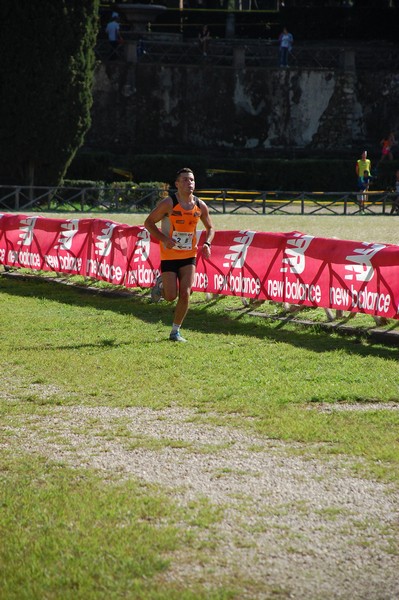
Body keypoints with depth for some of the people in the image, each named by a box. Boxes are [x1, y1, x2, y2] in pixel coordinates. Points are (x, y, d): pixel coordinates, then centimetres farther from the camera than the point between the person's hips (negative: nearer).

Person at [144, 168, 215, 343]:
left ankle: (176, 331, 7)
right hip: (169, 256, -3)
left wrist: (207, 244, -5)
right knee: (171, 297, -3)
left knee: (185, 294, -8)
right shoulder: (169, 203, -14)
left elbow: (210, 228, 15)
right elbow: (148, 222, -7)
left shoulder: (200, 206, -1)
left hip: (189, 256, 3)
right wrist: (164, 239, -21)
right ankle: (161, 284, 34)